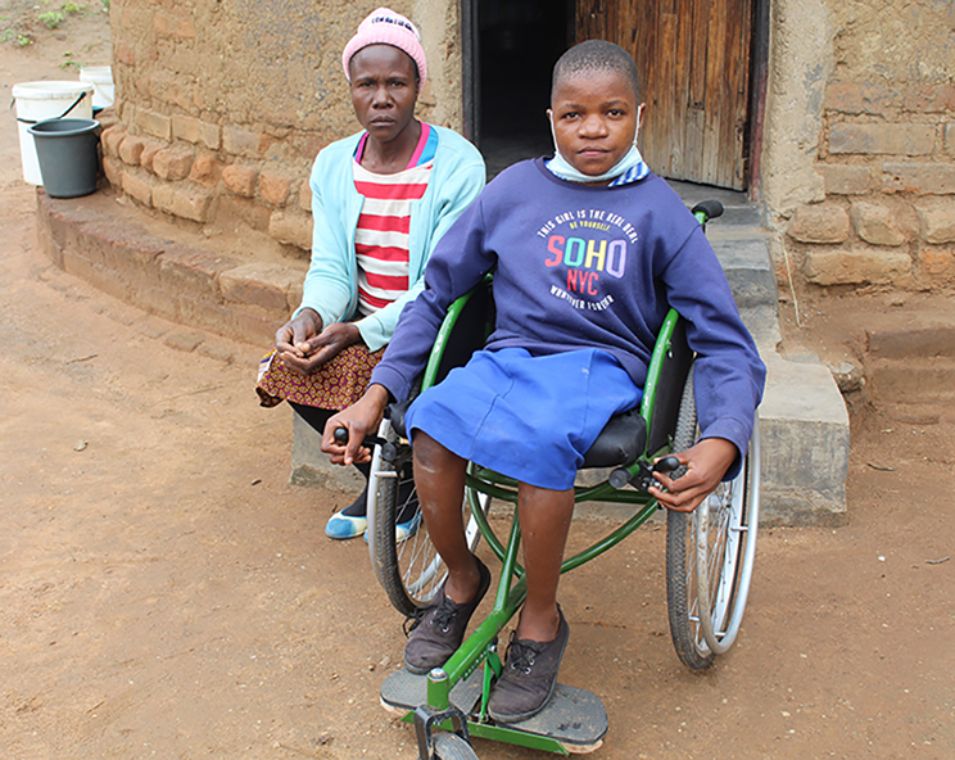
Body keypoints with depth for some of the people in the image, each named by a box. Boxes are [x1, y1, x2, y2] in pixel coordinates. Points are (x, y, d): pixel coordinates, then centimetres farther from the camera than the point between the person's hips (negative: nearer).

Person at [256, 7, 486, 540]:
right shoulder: (333, 165, 4)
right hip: (359, 324, 6)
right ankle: (379, 477, 7)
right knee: (284, 368, -18)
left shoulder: (458, 164, -15)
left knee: (343, 375, -28)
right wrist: (311, 315, -24)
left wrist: (362, 331, -29)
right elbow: (329, 267, 0)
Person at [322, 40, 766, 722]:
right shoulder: (515, 190, 8)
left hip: (602, 368, -2)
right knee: (434, 429, -30)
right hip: (509, 356, 2)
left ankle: (542, 622, -9)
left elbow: (727, 346, 0)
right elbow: (437, 295, 13)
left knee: (542, 442, -36)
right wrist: (377, 395, 1)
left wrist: (722, 442, -20)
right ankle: (462, 578, 2)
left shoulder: (660, 211, 3)